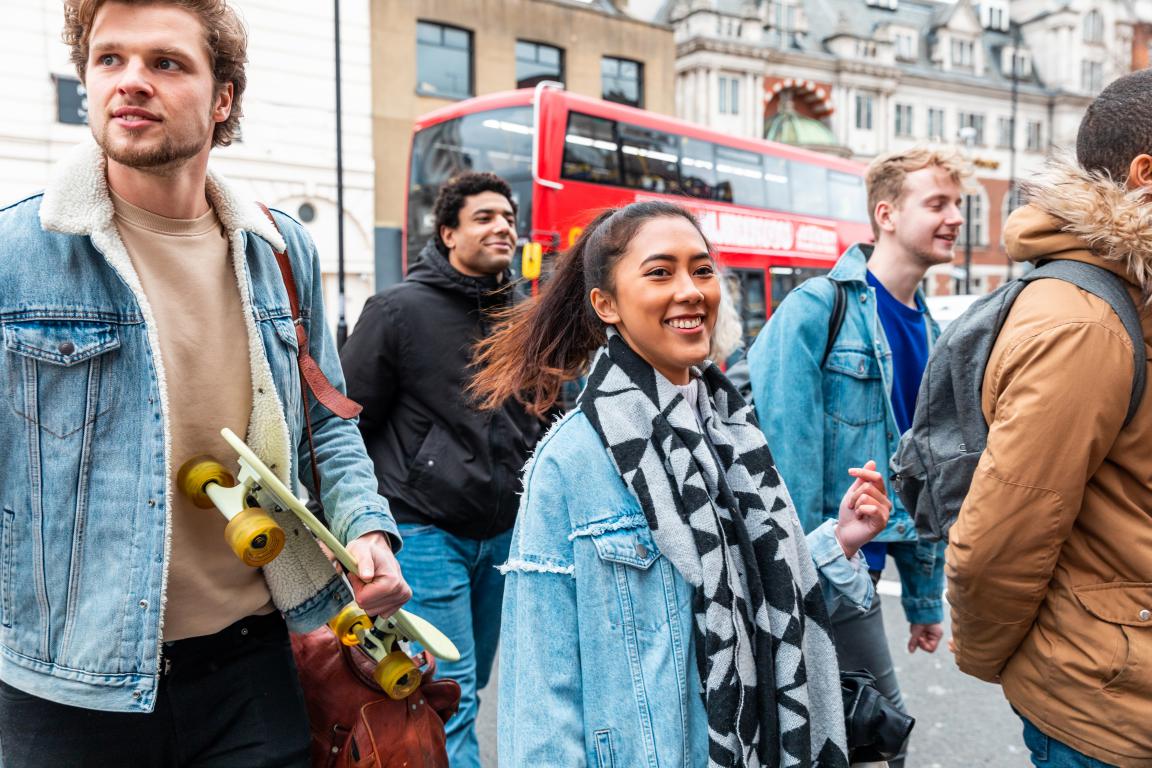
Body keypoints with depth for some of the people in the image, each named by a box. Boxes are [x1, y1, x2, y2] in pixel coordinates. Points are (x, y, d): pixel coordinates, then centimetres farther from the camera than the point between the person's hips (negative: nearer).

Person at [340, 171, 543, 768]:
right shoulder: (401, 308, -8)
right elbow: (347, 422, -6)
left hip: (501, 534, 6)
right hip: (426, 532, -6)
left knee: (470, 687, 18)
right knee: (451, 693, -5)